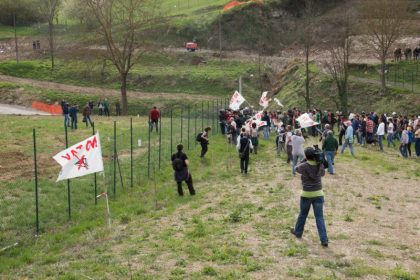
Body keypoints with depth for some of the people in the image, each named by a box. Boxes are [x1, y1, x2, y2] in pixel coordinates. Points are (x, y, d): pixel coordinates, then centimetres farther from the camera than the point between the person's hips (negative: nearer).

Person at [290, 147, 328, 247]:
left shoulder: (303, 166, -16)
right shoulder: (320, 165, -4)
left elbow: (297, 168, 7)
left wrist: (305, 161, 6)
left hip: (306, 194, -2)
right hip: (318, 194, 2)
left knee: (302, 214, 19)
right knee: (319, 217, 3)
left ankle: (298, 232, 39)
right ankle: (324, 240, -2)